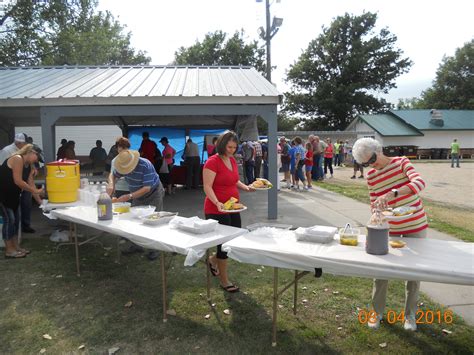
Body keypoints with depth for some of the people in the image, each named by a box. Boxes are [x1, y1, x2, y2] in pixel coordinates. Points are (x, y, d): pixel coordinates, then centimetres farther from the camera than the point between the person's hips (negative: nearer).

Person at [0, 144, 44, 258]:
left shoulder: (29, 166, 6)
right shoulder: (17, 159, -21)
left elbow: (31, 184, 6)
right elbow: (18, 181, -25)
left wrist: (39, 201, 2)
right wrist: (35, 191, -20)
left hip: (12, 195, 9)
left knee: (15, 220, 11)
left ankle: (15, 247, 20)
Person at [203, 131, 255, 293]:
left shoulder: (232, 160, 9)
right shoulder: (213, 162, -15)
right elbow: (207, 187, -20)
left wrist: (246, 187, 5)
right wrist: (217, 203, -33)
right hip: (216, 211, -8)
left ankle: (213, 260, 39)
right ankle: (224, 280, 22)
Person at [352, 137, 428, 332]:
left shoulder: (401, 162, -11)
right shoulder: (371, 176, -1)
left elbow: (419, 183, -29)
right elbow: (374, 204, 5)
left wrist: (391, 194, -43)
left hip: (415, 225, -2)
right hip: (389, 228, 3)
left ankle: (410, 314, 30)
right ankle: (377, 311, 25)